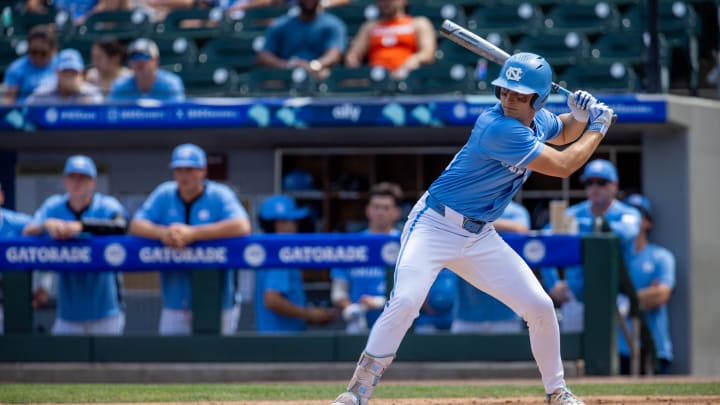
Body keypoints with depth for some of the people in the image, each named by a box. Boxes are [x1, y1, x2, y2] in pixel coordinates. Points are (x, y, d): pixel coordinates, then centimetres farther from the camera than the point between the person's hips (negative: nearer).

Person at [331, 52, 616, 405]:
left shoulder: (538, 120, 2)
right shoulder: (500, 128, -26)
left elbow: (563, 133, 27)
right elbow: (564, 165, -20)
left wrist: (580, 115, 4)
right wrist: (599, 127, -6)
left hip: (480, 237, 8)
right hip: (435, 226, -8)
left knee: (540, 307, 2)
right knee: (405, 300, -27)